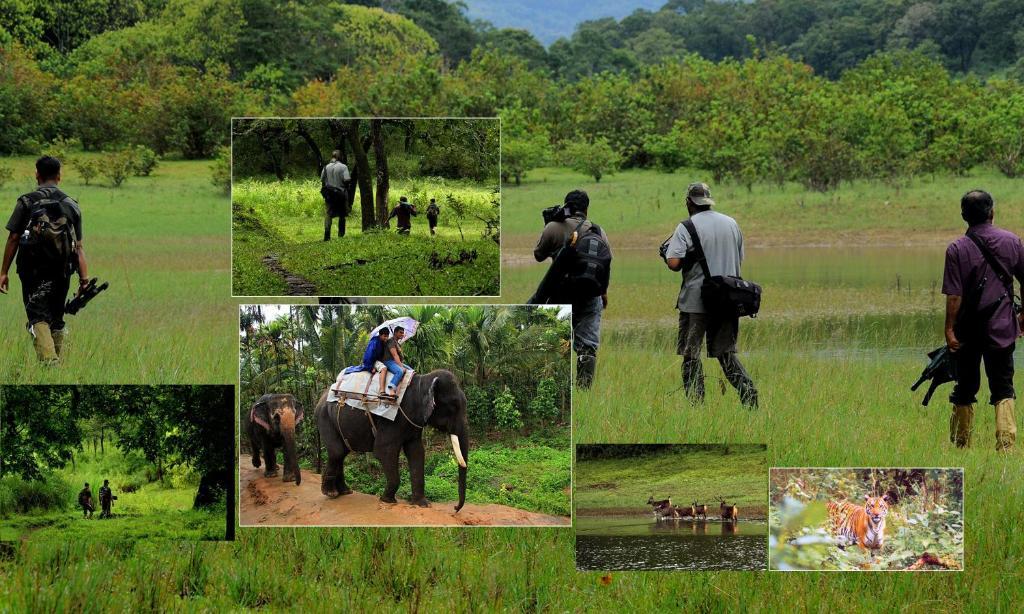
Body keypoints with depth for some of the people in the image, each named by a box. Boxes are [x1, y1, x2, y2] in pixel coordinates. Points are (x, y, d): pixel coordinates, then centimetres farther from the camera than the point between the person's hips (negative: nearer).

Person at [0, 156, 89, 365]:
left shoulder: (26, 202, 0)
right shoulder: (71, 205, 10)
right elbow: (79, 247, 5)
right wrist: (84, 278, 2)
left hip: (34, 270, -3)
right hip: (62, 270, 3)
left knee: (38, 317, -7)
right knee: (56, 320, 15)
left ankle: (48, 361, -26)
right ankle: (58, 361, 15)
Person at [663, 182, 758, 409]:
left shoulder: (687, 227, -9)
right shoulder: (732, 224, 10)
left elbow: (674, 263, -17)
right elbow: (739, 260, 18)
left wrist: (667, 252, 4)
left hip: (695, 302, -5)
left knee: (691, 354, 3)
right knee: (726, 352, 12)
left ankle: (695, 402, -1)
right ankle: (749, 393, -2)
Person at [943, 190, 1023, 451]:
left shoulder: (957, 249, -11)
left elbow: (954, 295, -13)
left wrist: (949, 329, -6)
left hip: (969, 331, -1)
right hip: (1003, 328, 2)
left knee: (966, 386, 11)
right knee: (1003, 387, 7)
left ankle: (961, 444, 21)